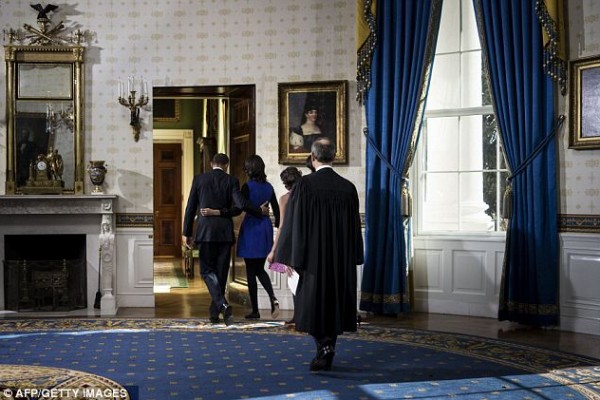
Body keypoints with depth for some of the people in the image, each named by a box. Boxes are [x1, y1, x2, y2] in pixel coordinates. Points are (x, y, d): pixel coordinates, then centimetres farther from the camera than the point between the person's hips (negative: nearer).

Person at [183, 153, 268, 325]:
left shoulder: (199, 179, 4)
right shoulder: (231, 180, 1)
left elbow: (190, 207, 4)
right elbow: (240, 205, -11)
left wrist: (187, 233, 9)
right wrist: (260, 211, 6)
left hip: (205, 231, -1)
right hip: (225, 232, 1)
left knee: (207, 270, 3)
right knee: (221, 272, 9)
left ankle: (223, 304, -19)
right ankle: (215, 313, 13)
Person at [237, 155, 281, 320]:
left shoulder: (247, 186, -10)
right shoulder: (268, 187, 7)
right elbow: (277, 211, 10)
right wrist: (278, 228, 19)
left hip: (251, 228, -5)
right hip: (266, 228, 6)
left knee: (251, 271, 3)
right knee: (260, 269, 16)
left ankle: (255, 310, 6)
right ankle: (273, 298, -7)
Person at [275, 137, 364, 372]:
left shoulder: (304, 185, -10)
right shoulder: (348, 187, 1)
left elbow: (293, 222, -9)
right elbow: (355, 226, 8)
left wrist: (289, 256, -2)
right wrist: (352, 259, 17)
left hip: (313, 256, -4)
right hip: (341, 260, 4)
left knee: (312, 302, 5)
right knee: (334, 301, 12)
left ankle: (324, 346, -11)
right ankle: (327, 355, 18)